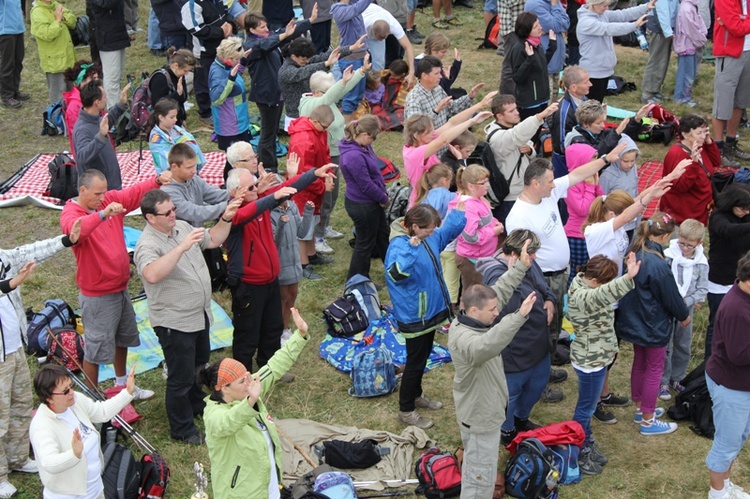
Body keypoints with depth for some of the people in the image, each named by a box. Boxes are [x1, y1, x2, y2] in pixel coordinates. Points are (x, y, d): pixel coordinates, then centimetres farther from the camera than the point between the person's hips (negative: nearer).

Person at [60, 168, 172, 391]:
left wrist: (158, 180, -20)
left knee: (123, 338, 24)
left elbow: (136, 192, 0)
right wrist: (103, 214, -57)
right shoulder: (71, 213, -21)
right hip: (98, 296, -8)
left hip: (121, 288, 8)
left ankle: (122, 386, 44)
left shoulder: (110, 199, -1)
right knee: (96, 349, 2)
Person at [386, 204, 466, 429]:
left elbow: (451, 229, 19)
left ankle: (416, 396, 44)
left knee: (423, 356, 24)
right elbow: (396, 274, -48)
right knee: (415, 361, 3)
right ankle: (406, 411, 17)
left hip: (430, 311, 9)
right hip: (414, 315, -9)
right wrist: (410, 249, -58)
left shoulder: (429, 238, -1)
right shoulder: (399, 245, -28)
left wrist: (459, 211, 11)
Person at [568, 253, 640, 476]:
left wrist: (611, 345, 22)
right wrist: (628, 278, -69)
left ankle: (587, 444, 42)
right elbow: (604, 295, -56)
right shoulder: (582, 297, -32)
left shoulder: (587, 285, 0)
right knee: (586, 408, 7)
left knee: (588, 406, 25)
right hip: (590, 362, -10)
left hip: (597, 357, 10)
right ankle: (579, 454, 23)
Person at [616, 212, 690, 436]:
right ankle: (648, 421, 21)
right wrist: (684, 315, 1)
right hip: (653, 325, -8)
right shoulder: (658, 264, -32)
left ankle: (641, 409, 41)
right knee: (654, 369, 9)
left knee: (639, 363, 23)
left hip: (634, 320, 8)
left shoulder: (635, 252, -7)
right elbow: (671, 295, -19)